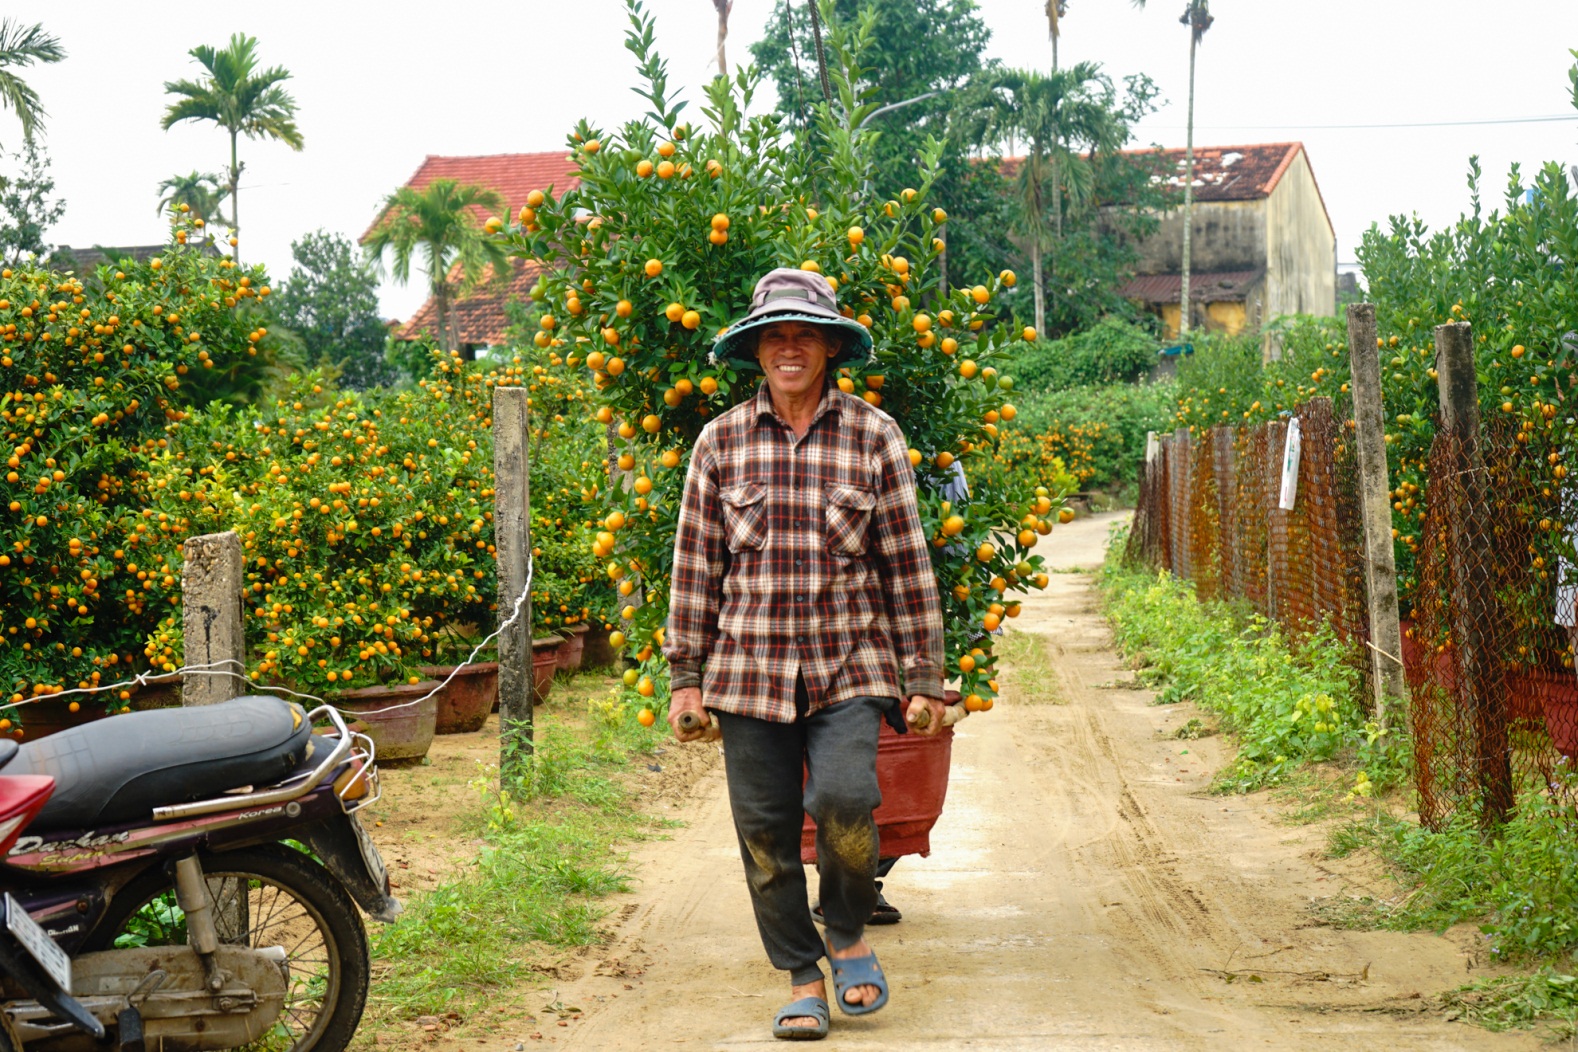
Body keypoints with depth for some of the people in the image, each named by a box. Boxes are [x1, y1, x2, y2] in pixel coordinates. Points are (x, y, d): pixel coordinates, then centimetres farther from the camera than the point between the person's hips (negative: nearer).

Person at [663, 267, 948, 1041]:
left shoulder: (874, 437, 3)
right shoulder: (721, 442, 6)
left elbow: (908, 567, 5)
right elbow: (695, 566, 9)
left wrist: (925, 679, 3)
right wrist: (685, 678, 5)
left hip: (848, 664, -2)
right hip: (750, 666, 2)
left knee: (844, 799, -20)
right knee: (766, 832, 2)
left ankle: (849, 935, 8)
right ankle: (802, 978, 20)